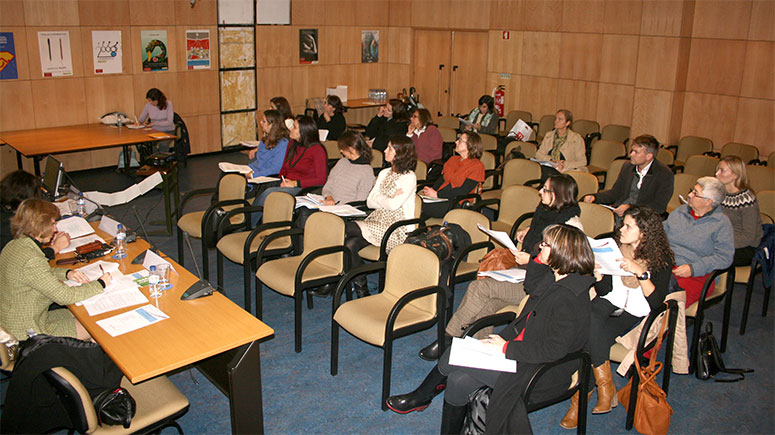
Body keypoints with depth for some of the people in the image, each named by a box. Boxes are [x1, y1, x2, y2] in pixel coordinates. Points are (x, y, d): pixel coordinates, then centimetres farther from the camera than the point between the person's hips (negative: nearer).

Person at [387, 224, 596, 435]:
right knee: (459, 382, -6)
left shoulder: (569, 299, -24)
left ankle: (420, 397, 12)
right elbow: (531, 285, 25)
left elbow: (554, 349, -25)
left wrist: (506, 347, -19)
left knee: (453, 358, -12)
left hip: (539, 373, -8)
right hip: (521, 350, 9)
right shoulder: (553, 277, 3)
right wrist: (540, 258, 7)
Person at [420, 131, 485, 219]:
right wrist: (431, 190, -5)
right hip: (441, 199, 6)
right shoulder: (453, 159, 20)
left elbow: (463, 191, -14)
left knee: (421, 207, -28)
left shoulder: (477, 166, -5)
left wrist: (437, 194, -16)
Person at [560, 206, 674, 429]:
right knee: (592, 311, -32)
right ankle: (605, 387, -27)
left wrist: (640, 272, -23)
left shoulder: (661, 259, -4)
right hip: (609, 305, 4)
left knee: (592, 337, -29)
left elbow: (656, 302, -13)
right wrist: (598, 274, -15)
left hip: (634, 314, -3)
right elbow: (604, 290, 5)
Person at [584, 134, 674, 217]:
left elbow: (659, 206, -12)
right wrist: (594, 197, 1)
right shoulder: (627, 166, 12)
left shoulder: (665, 174, -6)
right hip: (617, 211, 5)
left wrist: (631, 207, -22)